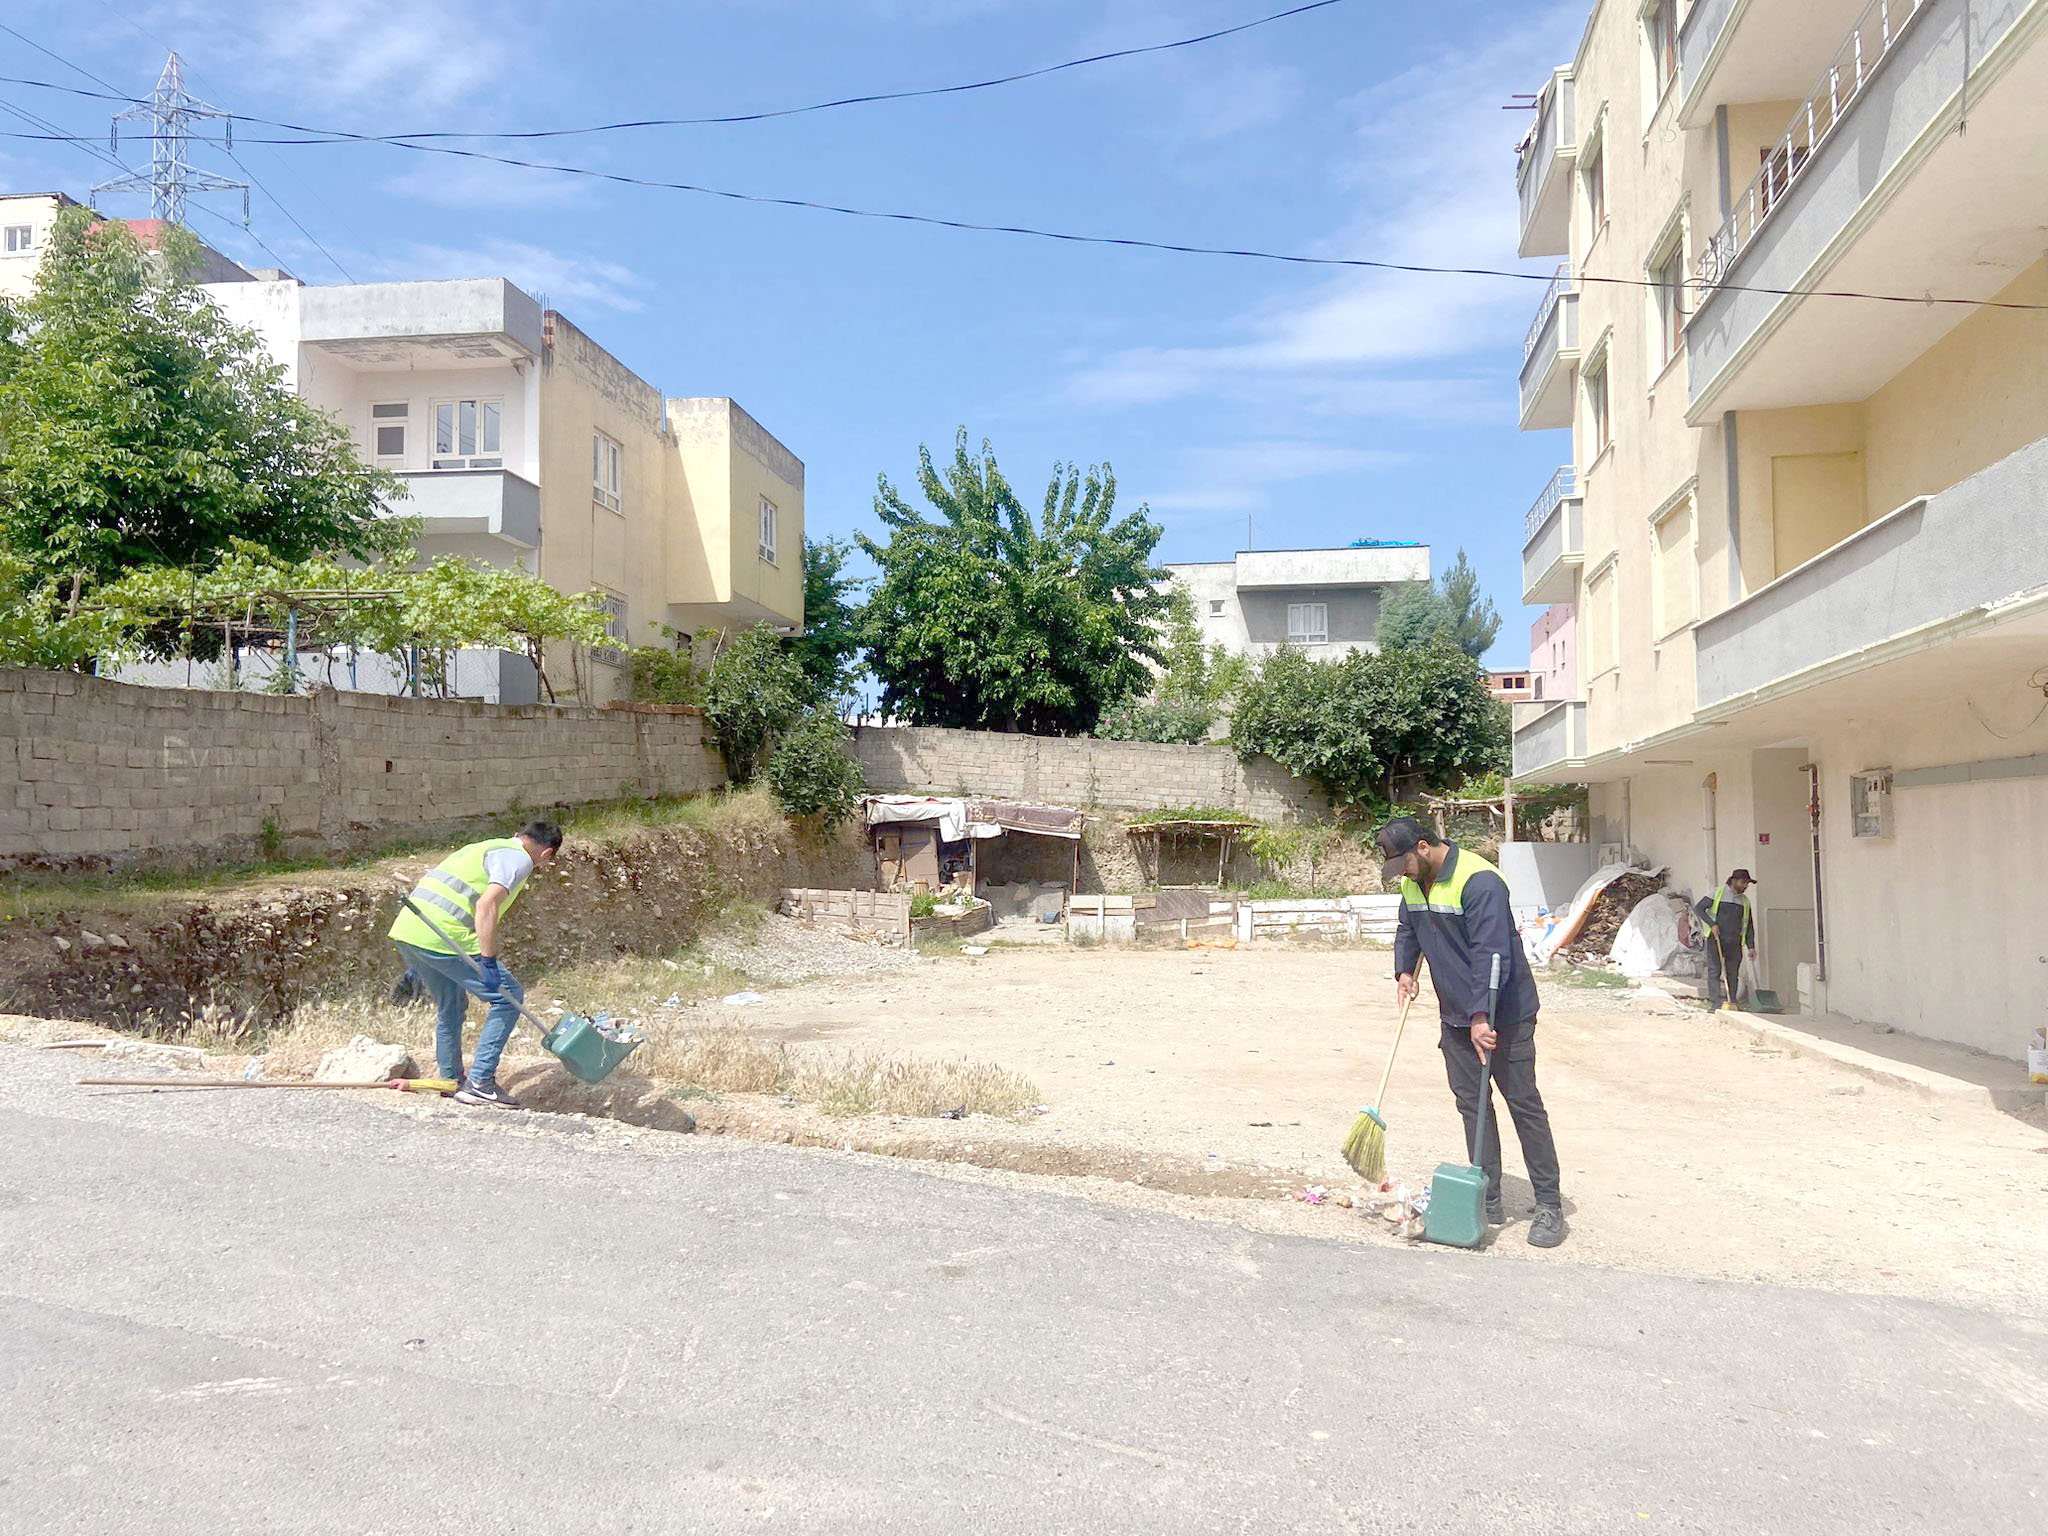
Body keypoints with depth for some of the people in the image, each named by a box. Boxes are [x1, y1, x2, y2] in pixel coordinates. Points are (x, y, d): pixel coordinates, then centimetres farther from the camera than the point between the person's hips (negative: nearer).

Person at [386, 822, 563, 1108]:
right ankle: (480, 1082, -2)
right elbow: (487, 905, -17)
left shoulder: (481, 848, 28)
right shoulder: (519, 859, 0)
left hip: (405, 930, 9)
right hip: (443, 938, -9)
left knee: (452, 1007, 25)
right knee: (510, 996, 1)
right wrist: (488, 963, -18)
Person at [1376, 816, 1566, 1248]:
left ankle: (1549, 1206, 7)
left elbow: (1491, 953, -26)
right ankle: (1489, 1200, 16)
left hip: (1503, 1015, -8)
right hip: (1456, 1016, 8)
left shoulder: (1479, 881, -22)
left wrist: (1482, 1016, -28)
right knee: (1470, 1103, 9)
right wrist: (1404, 971, 4)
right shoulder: (1413, 883, 5)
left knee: (1523, 1103, -1)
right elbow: (1407, 932, 22)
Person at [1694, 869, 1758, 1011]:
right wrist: (1712, 924, -14)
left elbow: (1748, 925, 13)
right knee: (1714, 970, -9)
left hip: (1734, 943, 4)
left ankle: (1732, 1004, 8)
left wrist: (1751, 946, 5)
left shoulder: (1745, 901, 12)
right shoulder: (1717, 893, -1)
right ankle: (1716, 1002, -12)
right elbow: (1698, 908, -3)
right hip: (1715, 940, -4)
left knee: (1733, 973, 3)